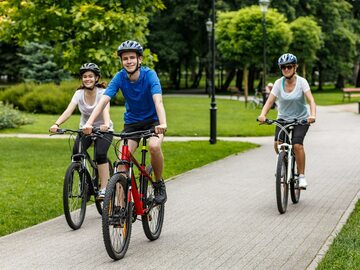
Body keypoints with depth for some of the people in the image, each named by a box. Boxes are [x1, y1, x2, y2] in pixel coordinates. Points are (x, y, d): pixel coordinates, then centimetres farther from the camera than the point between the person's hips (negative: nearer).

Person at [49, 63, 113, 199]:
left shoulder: (102, 92, -17)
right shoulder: (79, 93, -9)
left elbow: (105, 110, -35)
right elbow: (68, 111, -23)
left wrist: (106, 124, -57)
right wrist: (56, 124, -41)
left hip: (103, 130, -3)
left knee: (100, 154, -28)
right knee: (76, 153, -22)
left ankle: (104, 189, -24)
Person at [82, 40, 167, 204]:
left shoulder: (149, 75, -21)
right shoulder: (120, 77, -14)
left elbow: (158, 101, -35)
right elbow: (104, 100, -24)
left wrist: (163, 124, -53)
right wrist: (89, 123, -39)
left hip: (152, 120, -2)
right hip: (131, 122, 2)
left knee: (154, 146, -32)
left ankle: (159, 184, -7)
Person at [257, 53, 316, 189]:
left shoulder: (301, 82, -14)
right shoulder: (279, 83, -9)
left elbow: (311, 100, -22)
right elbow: (270, 101, -15)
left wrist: (313, 115, -41)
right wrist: (262, 115, -34)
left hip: (301, 119, -2)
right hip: (283, 118, 2)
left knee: (297, 144, -24)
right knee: (278, 144, -19)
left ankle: (302, 176, -10)